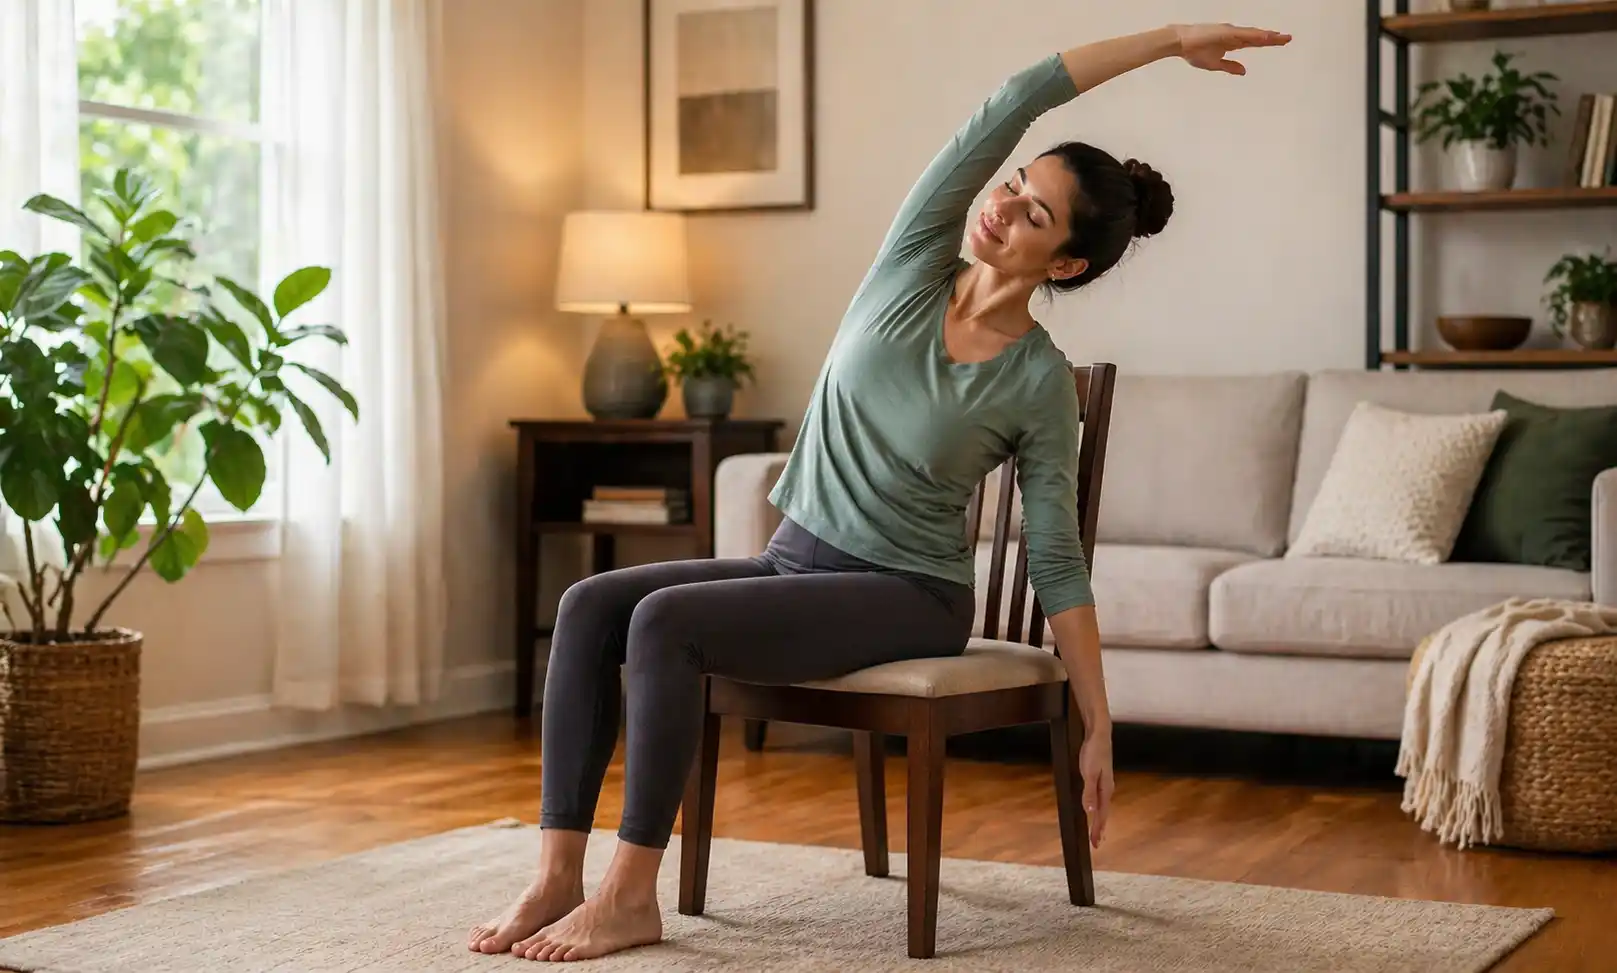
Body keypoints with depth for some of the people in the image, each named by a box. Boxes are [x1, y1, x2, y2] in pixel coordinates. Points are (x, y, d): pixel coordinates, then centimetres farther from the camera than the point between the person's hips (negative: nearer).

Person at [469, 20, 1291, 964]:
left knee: (662, 620, -27)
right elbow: (1009, 106, -8)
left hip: (906, 597, -5)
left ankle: (632, 894, -18)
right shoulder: (914, 263, -1)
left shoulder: (1041, 383, -10)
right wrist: (1169, 40, -5)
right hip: (796, 562, 5)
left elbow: (1058, 565, -5)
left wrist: (1098, 727, -7)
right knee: (591, 603, -18)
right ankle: (558, 875, -19)